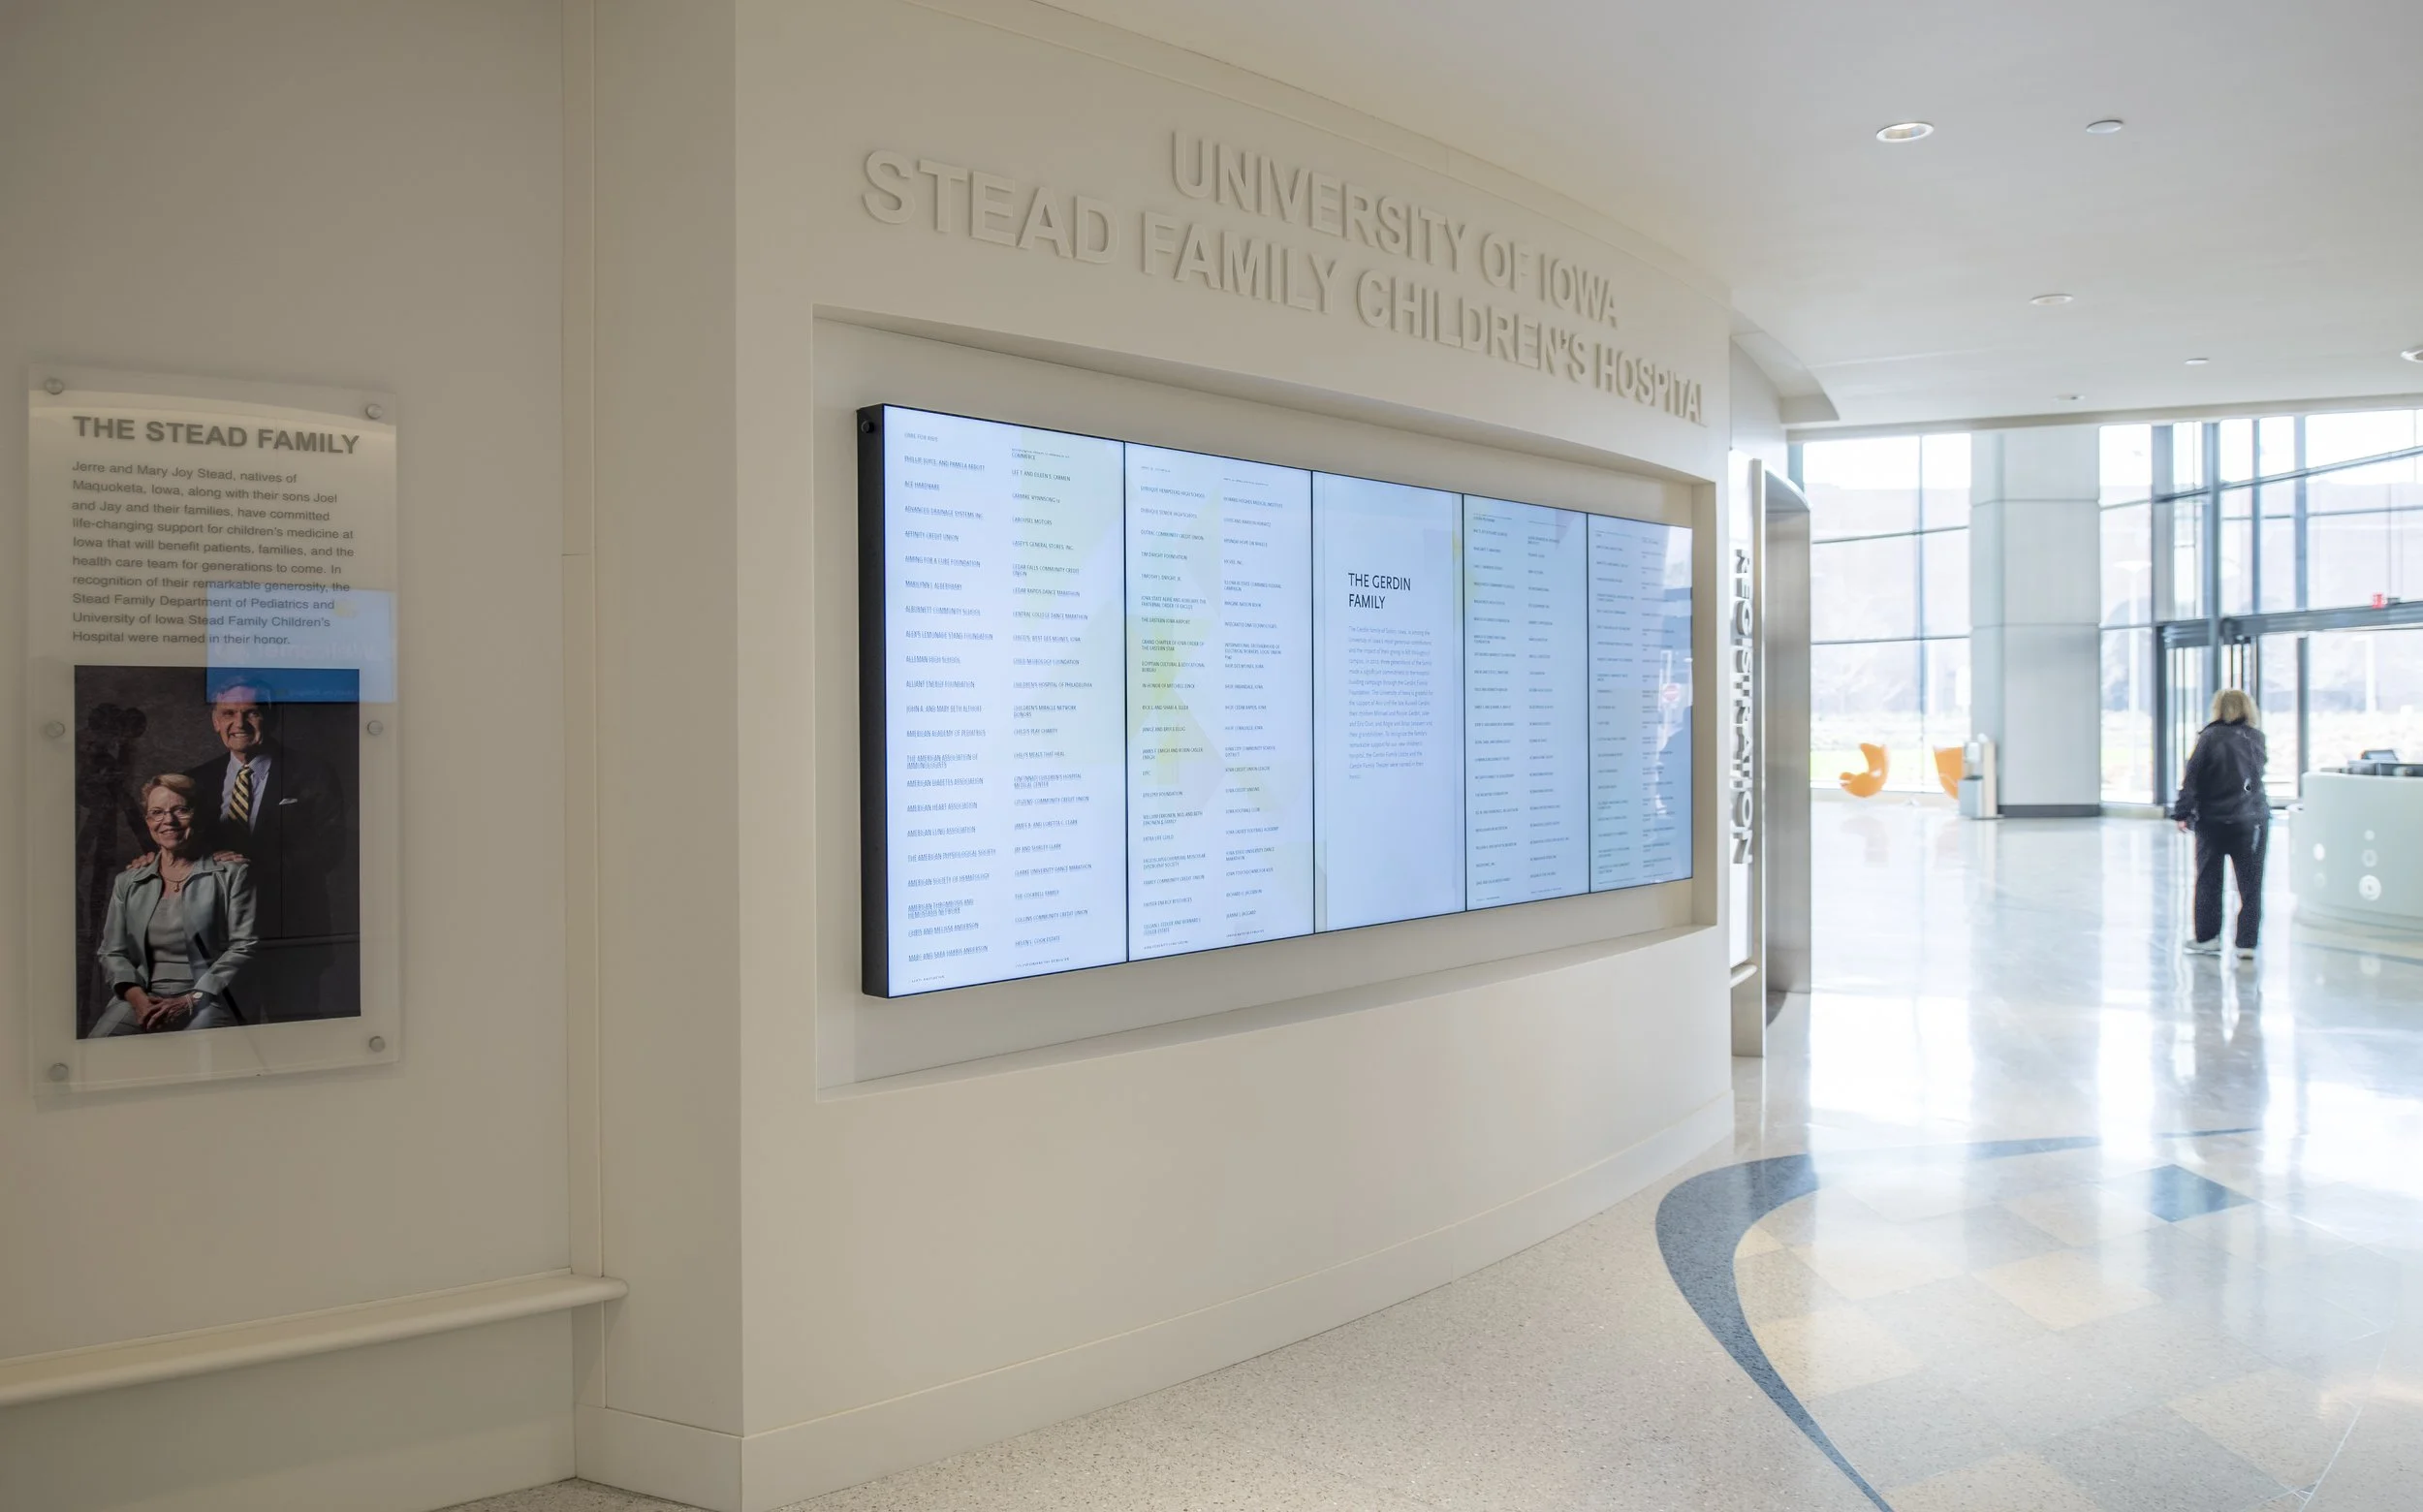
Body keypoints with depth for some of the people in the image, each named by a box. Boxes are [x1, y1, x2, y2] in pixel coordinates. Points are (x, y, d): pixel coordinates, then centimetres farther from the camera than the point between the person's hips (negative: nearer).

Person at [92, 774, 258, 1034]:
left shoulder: (231, 873, 5)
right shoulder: (128, 881, 16)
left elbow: (244, 947, -2)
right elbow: (112, 952, 14)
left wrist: (190, 1001, -11)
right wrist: (138, 998, -6)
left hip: (207, 1000, -3)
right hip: (142, 997, 4)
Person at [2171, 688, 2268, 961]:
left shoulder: (2210, 737, -8)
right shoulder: (2256, 738, 1)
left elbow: (2191, 777, -10)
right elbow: (2257, 773, 14)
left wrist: (2182, 813, -6)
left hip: (2212, 821, -2)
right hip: (2251, 821, 2)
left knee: (2208, 881, 10)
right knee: (2250, 884, 5)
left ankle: (2207, 937, 15)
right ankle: (2247, 943, 3)